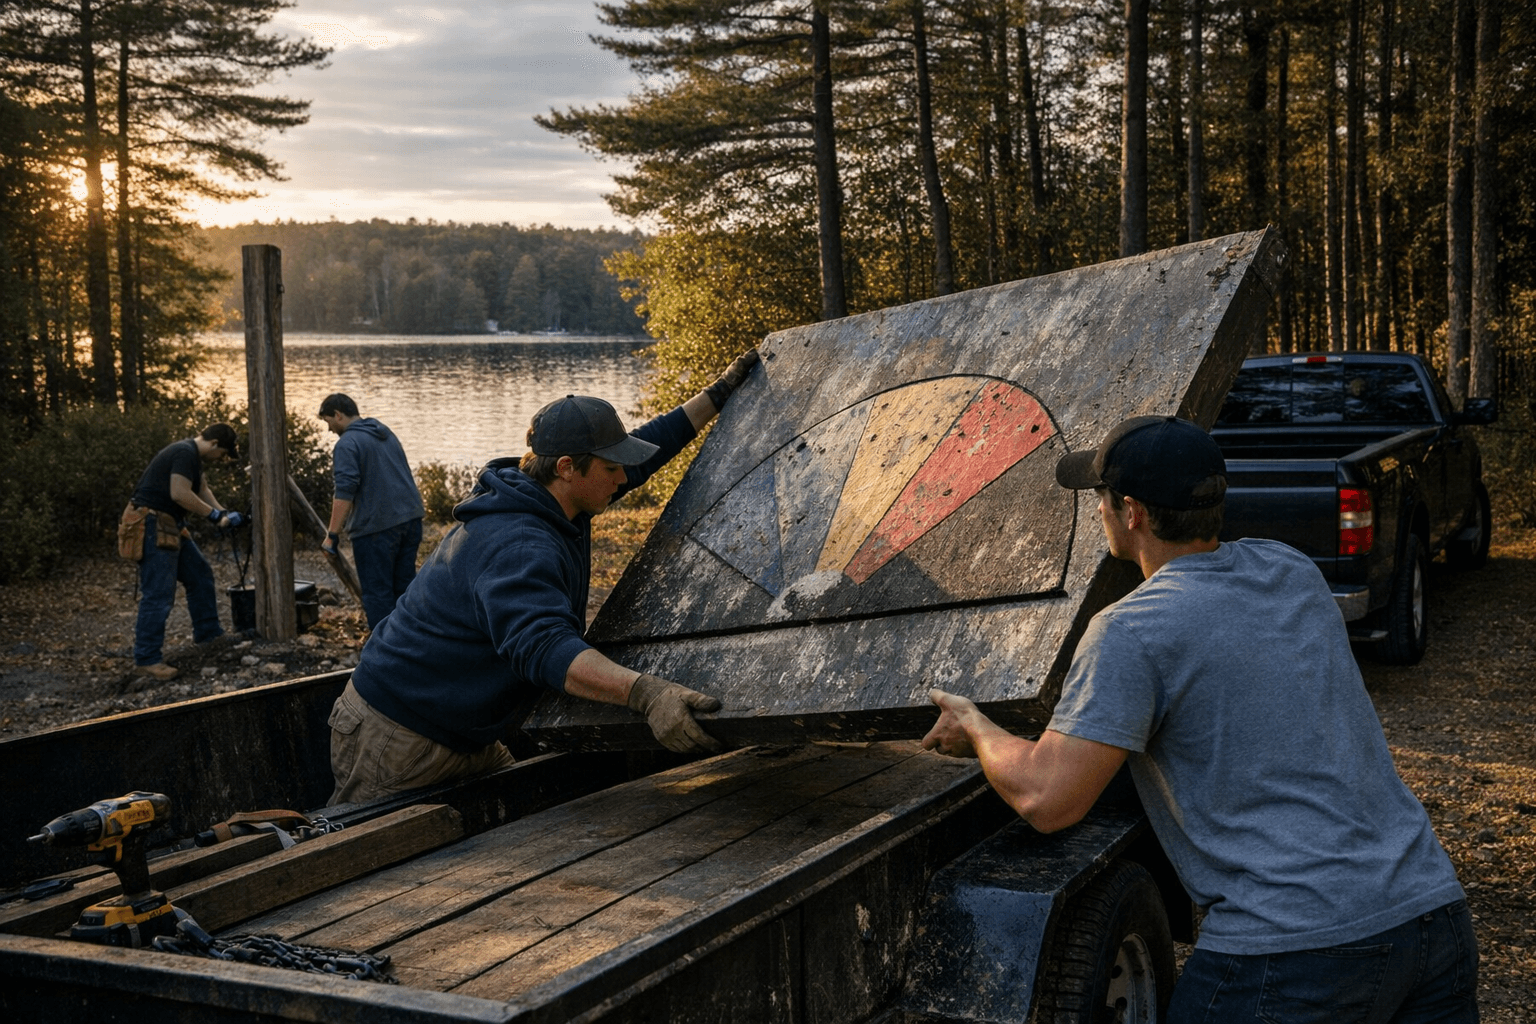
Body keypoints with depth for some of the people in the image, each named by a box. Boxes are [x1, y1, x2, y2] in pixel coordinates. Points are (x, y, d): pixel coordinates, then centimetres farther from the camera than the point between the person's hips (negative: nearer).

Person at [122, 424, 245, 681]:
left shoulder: (192, 456, 16)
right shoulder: (185, 453, -17)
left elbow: (202, 489, 26)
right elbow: (180, 494, -26)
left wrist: (222, 514, 10)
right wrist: (215, 515, -16)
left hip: (169, 526, 11)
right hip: (152, 526, -11)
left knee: (200, 575, 19)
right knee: (159, 594, -12)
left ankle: (207, 633, 31)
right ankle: (146, 660, -10)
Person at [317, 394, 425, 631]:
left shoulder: (347, 444, -10)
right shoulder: (386, 433, 17)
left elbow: (344, 493, -18)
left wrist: (332, 535, -16)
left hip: (376, 526, -8)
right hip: (411, 517, 8)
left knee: (377, 591, -1)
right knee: (404, 584, 13)